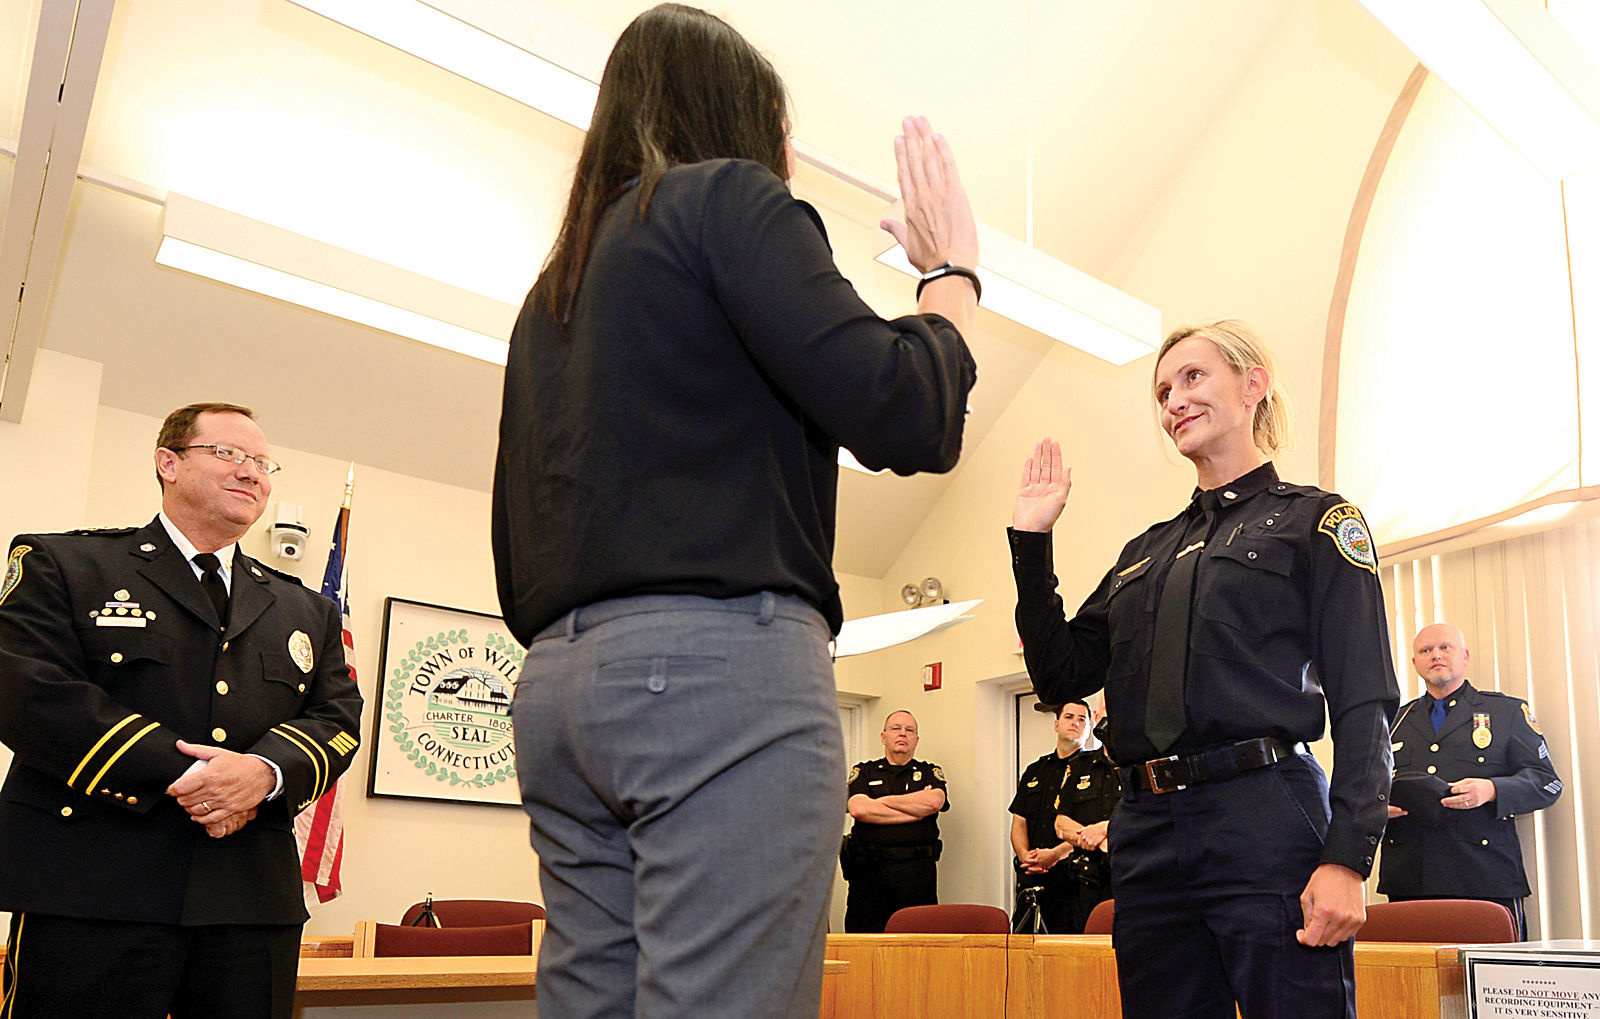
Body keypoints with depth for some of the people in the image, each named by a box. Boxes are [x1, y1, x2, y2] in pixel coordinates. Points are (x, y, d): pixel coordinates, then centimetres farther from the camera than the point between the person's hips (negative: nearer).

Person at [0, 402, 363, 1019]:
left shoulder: (307, 612, 20)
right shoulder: (63, 564, 8)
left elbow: (337, 718, 10)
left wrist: (265, 771, -14)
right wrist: (181, 776, -15)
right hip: (90, 893, -3)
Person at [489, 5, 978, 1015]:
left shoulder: (556, 287, 25)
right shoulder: (728, 196, 2)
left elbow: (515, 558, 23)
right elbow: (906, 419, -10)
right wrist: (952, 273, 6)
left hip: (559, 681, 9)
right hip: (723, 664, -8)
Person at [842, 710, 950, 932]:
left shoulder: (930, 772, 17)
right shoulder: (864, 772, 14)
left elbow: (934, 801, -7)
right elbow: (858, 808, -7)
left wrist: (883, 801, 1)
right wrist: (917, 810, -4)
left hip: (917, 871, 0)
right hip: (869, 870, 0)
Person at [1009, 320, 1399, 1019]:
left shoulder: (1313, 521, 4)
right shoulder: (1147, 551, 20)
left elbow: (1365, 704, -4)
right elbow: (1062, 674, 15)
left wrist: (1348, 858, -16)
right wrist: (1031, 540, 9)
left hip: (1264, 821, -5)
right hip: (1147, 833, 6)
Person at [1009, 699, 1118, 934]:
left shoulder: (1102, 769, 5)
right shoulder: (1034, 772, 19)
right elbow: (1018, 824, 13)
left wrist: (1057, 853, -16)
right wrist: (1025, 855, -6)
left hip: (1079, 884, -4)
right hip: (1033, 879, 4)